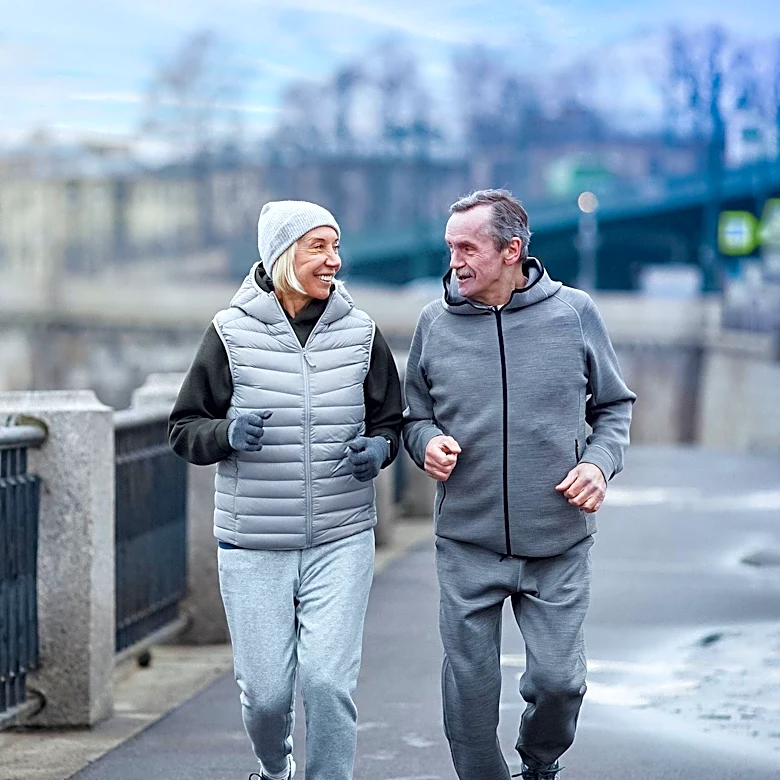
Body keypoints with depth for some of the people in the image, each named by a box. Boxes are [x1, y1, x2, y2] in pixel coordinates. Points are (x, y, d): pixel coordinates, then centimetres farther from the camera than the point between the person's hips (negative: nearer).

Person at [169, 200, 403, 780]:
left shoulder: (360, 332, 3)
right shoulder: (232, 332, -2)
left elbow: (390, 422, 15)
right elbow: (185, 431, 4)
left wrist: (378, 450, -7)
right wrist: (228, 434, -17)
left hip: (341, 541, 1)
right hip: (253, 546, -1)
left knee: (329, 681, -11)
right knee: (266, 691, 4)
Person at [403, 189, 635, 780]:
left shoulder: (573, 312, -1)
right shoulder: (436, 323, 2)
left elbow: (615, 405, 10)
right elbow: (415, 416, 14)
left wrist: (601, 461, -7)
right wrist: (427, 442, -8)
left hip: (559, 539, -1)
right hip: (467, 543, 1)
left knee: (558, 677, -1)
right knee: (470, 683, 3)